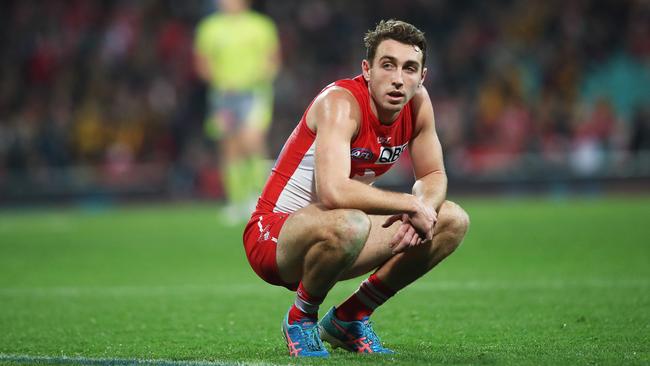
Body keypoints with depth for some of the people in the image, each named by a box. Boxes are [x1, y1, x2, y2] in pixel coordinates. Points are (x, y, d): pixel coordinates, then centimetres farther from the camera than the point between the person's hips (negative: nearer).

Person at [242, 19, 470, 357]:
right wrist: (411, 205, -30)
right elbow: (333, 192, -40)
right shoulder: (340, 103, -26)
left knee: (453, 221, 1)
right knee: (348, 225, -40)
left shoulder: (418, 103, -3)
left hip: (329, 236, 8)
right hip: (272, 235, -8)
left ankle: (348, 319, 9)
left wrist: (423, 209, -17)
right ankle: (300, 319, -9)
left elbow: (433, 175, 7)